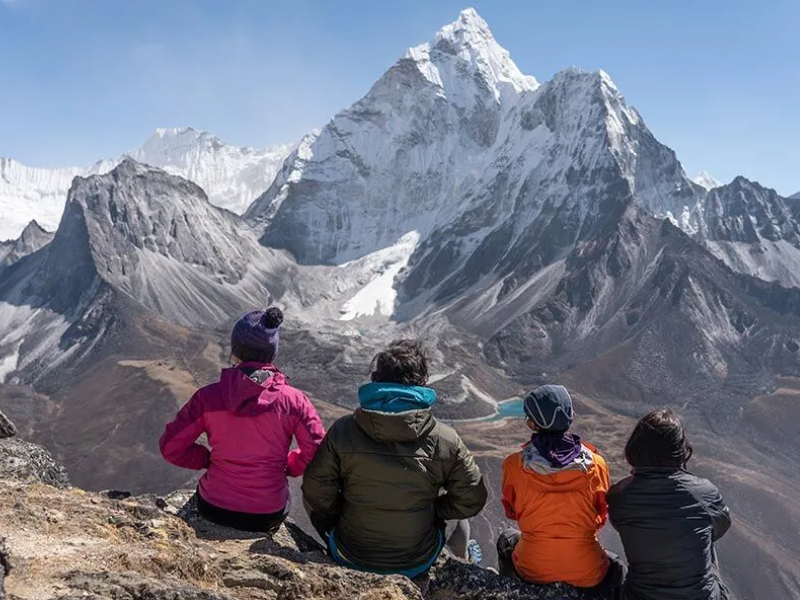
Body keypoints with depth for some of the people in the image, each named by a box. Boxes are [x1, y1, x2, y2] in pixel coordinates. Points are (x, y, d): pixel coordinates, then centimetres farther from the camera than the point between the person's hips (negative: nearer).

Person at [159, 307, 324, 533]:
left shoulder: (208, 397, -14)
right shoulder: (293, 401, -15)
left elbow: (170, 447, -8)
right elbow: (317, 455, -10)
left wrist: (209, 459, 6)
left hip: (214, 509, 1)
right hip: (270, 517, 0)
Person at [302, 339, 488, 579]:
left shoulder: (342, 431, -19)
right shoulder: (446, 442, -19)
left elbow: (316, 495, -11)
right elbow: (471, 501, -8)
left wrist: (335, 530, 8)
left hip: (350, 559, 0)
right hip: (417, 565, 0)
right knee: (456, 517, 30)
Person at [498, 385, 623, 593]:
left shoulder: (514, 465, -14)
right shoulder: (596, 465, -12)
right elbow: (601, 516, 5)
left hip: (532, 570, 0)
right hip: (587, 575, 0)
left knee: (507, 539, 34)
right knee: (616, 568, 35)